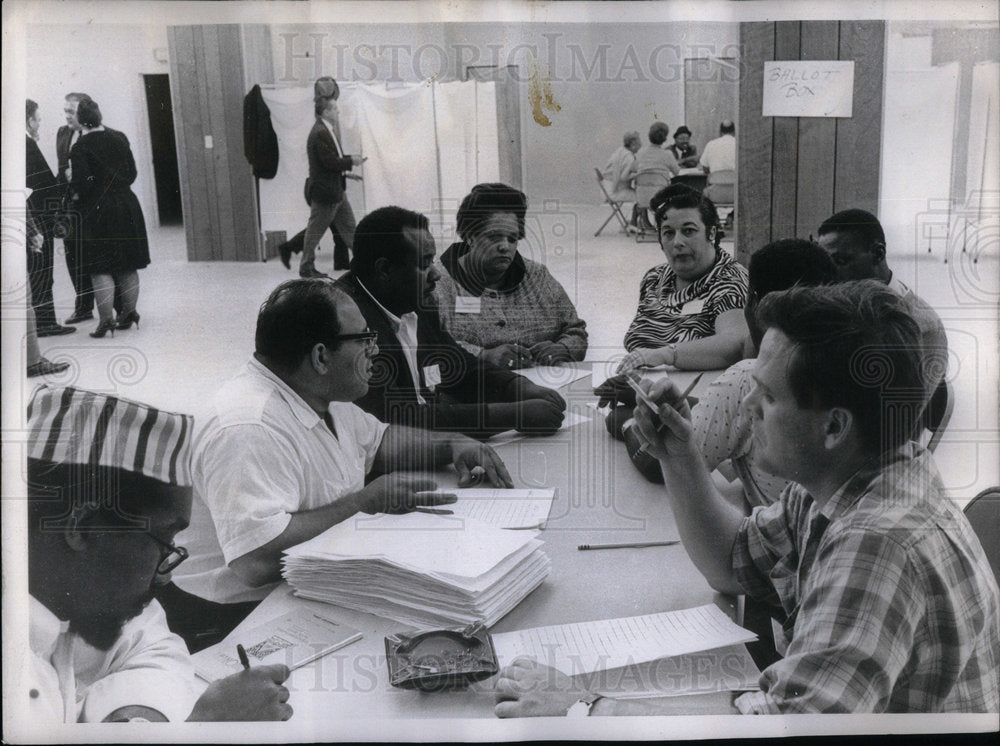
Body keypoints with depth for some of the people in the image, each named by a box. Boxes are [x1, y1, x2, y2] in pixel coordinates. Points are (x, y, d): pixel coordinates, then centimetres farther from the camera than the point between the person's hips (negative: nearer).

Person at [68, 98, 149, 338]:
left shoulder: (80, 147, -12)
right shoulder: (119, 138, 4)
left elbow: (83, 183, -17)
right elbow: (132, 172, 8)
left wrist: (76, 195, 2)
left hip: (98, 212, -5)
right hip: (127, 207, 5)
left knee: (101, 269, 0)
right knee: (128, 266, 12)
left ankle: (106, 319, -2)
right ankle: (129, 312, 19)